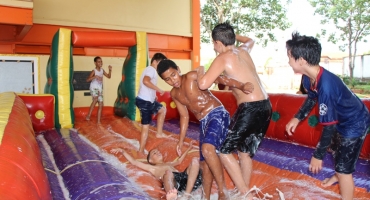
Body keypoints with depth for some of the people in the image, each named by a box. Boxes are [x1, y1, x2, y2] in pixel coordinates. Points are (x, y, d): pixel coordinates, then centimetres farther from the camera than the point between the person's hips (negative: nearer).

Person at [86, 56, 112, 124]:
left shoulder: (102, 70, 6)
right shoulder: (94, 71, -12)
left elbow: (108, 76, 13)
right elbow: (87, 80, -22)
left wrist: (110, 70, -3)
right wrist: (95, 76, -35)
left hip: (100, 89, 7)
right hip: (94, 88, -6)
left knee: (101, 105, 3)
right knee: (95, 99, -34)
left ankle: (98, 121, 9)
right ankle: (88, 116, -25)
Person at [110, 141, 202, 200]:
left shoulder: (169, 163, 44)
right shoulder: (152, 168, 30)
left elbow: (179, 161, 58)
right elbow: (134, 162, 29)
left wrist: (189, 148, 64)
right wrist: (122, 151, 27)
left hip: (183, 177, 5)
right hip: (172, 181, -5)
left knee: (195, 160, -19)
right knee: (168, 172, -39)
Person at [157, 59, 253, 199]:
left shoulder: (192, 76, -9)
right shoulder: (174, 94, 10)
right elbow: (184, 116, 18)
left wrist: (241, 86, -32)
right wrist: (181, 140, 17)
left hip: (217, 115, -8)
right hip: (203, 122, 8)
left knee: (207, 148, -30)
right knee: (204, 162, 10)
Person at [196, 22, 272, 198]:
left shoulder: (223, 58, -7)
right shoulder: (243, 51, 15)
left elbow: (203, 84, -14)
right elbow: (250, 41, 41)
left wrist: (200, 72, 7)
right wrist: (232, 35, 43)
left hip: (250, 109, -9)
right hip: (265, 107, 9)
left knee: (224, 151, 5)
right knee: (245, 152, 20)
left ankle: (245, 195, 6)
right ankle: (244, 193, 31)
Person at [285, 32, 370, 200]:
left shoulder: (326, 86, -41)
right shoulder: (309, 78, -15)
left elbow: (329, 125, -33)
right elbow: (311, 98, 9)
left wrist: (318, 155, -24)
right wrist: (297, 118, 3)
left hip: (355, 123, -9)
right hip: (342, 118, 9)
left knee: (344, 167, -2)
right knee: (337, 150, 31)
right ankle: (338, 176, 60)